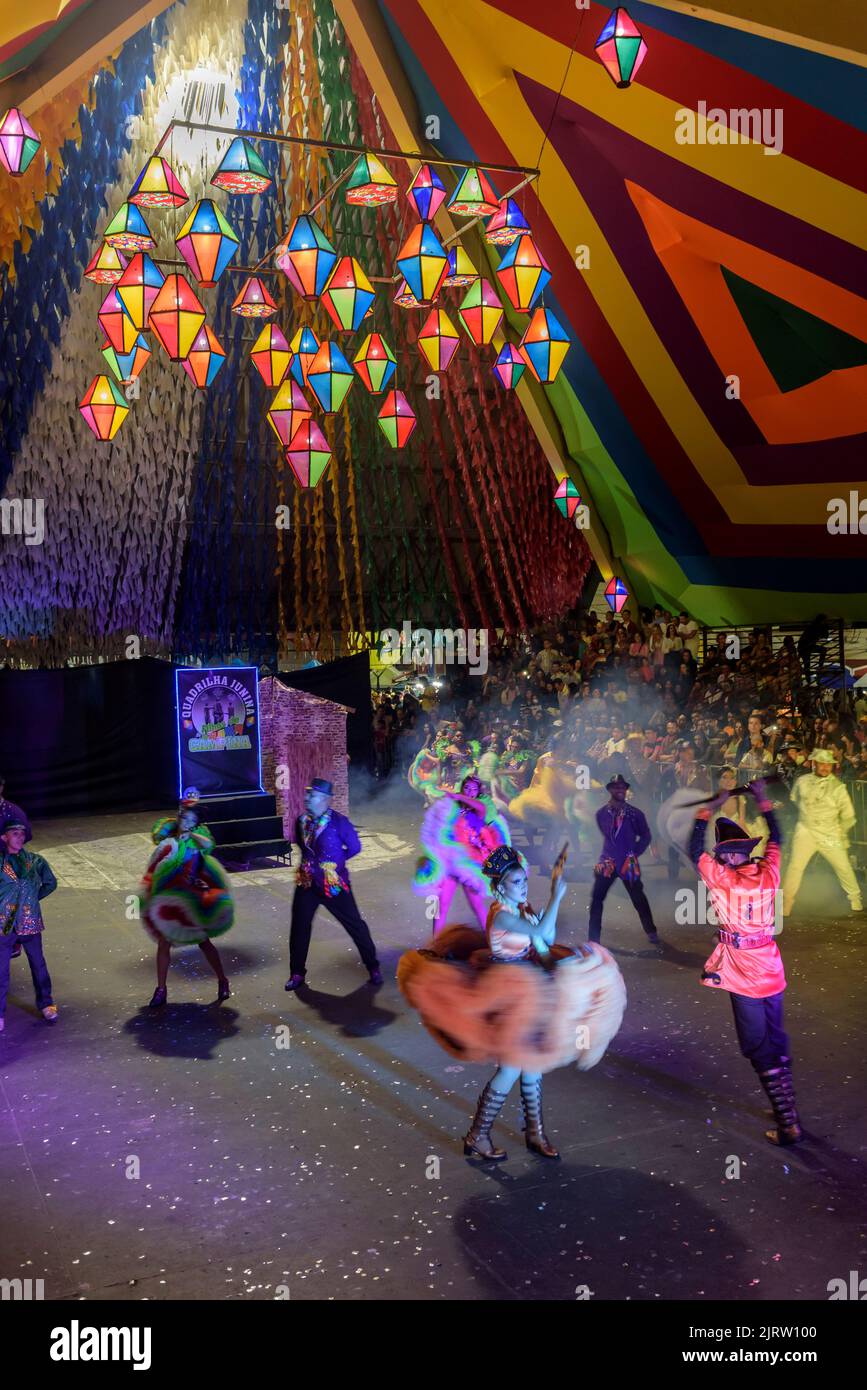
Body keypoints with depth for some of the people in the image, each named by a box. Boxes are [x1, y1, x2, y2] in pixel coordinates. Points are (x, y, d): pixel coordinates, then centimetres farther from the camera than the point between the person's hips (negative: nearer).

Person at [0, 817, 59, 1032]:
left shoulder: (35, 860, 1)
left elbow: (50, 883, 14)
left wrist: (32, 897, 6)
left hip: (30, 923, 3)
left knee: (38, 965, 13)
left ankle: (45, 1003, 29)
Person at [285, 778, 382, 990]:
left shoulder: (339, 822, -17)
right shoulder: (302, 821, -1)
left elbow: (354, 847, -7)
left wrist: (335, 861, 0)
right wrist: (312, 861, 6)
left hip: (334, 884, -5)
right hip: (307, 883, 5)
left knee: (355, 925, 6)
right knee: (299, 927, 9)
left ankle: (373, 967, 22)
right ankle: (297, 973, 25)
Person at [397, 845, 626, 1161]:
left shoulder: (523, 909, 5)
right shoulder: (501, 914, -22)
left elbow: (547, 939, 1)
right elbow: (539, 933, -31)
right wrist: (556, 895, -26)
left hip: (528, 993, 9)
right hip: (508, 996, -8)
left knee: (531, 1062, 15)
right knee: (511, 1067, -3)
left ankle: (535, 1133, 29)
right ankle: (476, 1137, 12)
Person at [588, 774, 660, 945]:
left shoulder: (635, 814, -4)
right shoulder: (601, 813, 1)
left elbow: (646, 836, 7)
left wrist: (635, 853, 1)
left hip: (629, 863, -1)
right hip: (607, 862, 1)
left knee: (639, 899, 8)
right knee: (596, 899, -3)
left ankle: (651, 933, 26)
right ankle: (593, 938, 6)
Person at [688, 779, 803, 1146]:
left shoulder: (722, 879, -15)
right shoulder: (769, 873, -4)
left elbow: (695, 850, -2)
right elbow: (775, 840, 14)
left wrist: (709, 808, 2)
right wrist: (763, 800, 20)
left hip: (743, 978, -5)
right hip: (772, 973, 5)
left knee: (760, 1050, 1)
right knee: (777, 1042, 18)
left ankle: (788, 1125, 1)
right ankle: (787, 1108, 30)